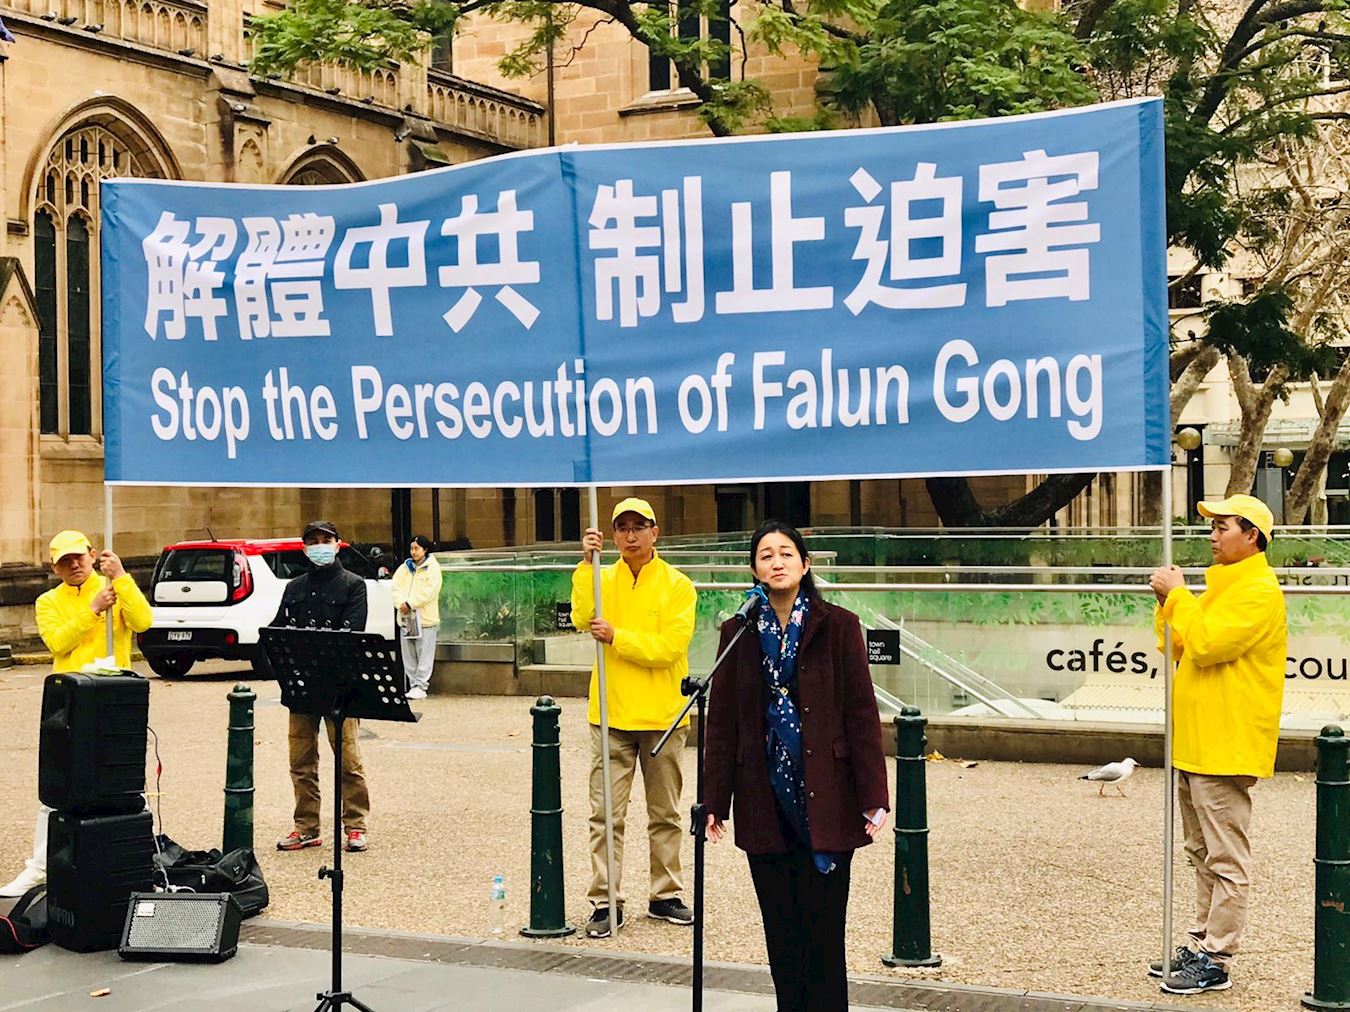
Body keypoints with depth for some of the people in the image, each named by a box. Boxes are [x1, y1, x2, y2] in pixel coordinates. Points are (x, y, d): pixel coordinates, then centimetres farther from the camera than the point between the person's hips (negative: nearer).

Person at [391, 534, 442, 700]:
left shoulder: (432, 568, -2)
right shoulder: (405, 567, 15)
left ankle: (420, 686, -3)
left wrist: (410, 604, -17)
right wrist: (401, 603, -14)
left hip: (425, 618, -6)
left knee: (424, 655, -5)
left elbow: (428, 591, -13)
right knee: (409, 656, 8)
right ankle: (413, 685, 14)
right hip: (406, 618, 6)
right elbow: (396, 586, 4)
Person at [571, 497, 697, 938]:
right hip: (611, 715, 1)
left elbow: (669, 647, -13)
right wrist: (586, 564, -20)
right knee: (606, 814, -1)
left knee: (665, 814, 10)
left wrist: (617, 637, -18)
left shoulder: (677, 586, -2)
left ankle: (665, 895, 22)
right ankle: (605, 902, 5)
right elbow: (582, 619, -14)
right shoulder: (603, 579, 5)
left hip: (662, 716, -1)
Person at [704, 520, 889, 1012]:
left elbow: (862, 714, -4)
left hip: (824, 798, -3)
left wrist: (873, 797, -9)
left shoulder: (837, 626, -2)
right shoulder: (739, 631, 6)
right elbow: (722, 719, 7)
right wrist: (716, 800, 4)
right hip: (764, 800, 3)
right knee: (781, 930, 9)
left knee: (822, 929, -1)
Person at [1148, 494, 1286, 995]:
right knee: (1203, 855, 16)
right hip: (1195, 745, 10)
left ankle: (1216, 961, -2)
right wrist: (1168, 601, 4)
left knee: (1227, 860, -4)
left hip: (1225, 748, -10)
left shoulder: (1258, 591, -13)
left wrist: (1177, 595, -12)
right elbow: (1176, 648, 19)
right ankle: (1201, 944, 24)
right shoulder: (1222, 586, 19)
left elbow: (1206, 643, -23)